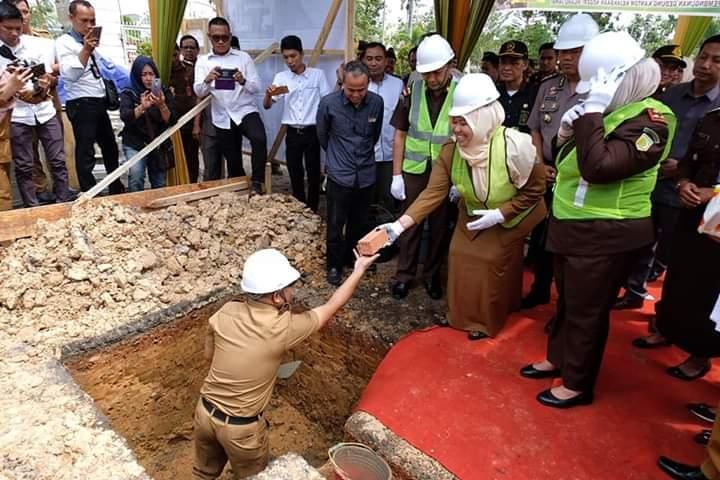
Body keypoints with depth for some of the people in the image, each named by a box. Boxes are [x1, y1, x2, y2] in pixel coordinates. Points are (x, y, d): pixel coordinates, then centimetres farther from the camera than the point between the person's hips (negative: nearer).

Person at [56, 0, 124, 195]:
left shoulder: (90, 41, 14)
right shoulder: (64, 43, -10)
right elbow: (70, 75, -25)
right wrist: (86, 50, -34)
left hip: (99, 103, 8)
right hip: (81, 105, -8)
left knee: (110, 148, 17)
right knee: (86, 154, -3)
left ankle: (116, 190, 32)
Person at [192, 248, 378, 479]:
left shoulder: (226, 313, -14)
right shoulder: (284, 328, -27)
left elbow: (209, 354, 4)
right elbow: (331, 308, -12)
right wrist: (359, 270, -3)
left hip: (205, 412, 4)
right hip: (241, 428, -4)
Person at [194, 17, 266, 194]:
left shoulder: (244, 57, 1)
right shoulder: (202, 61, 5)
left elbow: (256, 87, -5)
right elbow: (199, 92, -4)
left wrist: (243, 81, -26)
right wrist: (207, 80, -26)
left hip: (246, 111, -2)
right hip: (222, 119, 2)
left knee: (259, 139, -32)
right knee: (233, 161, 11)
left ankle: (257, 182, -19)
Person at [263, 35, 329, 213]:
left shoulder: (318, 74, -1)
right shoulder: (280, 77, 4)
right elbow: (267, 105, -2)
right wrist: (268, 94, -25)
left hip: (313, 132, -2)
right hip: (292, 134, 2)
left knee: (313, 174, 5)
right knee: (295, 175, 8)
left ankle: (312, 211, 18)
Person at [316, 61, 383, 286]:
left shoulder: (377, 103, -6)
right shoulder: (328, 103, -12)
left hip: (366, 175, 3)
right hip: (339, 175, -2)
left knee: (360, 224, 15)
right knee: (336, 224, 5)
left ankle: (353, 258, 35)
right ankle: (334, 265, 23)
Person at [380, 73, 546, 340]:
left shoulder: (514, 146, -33)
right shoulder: (451, 150, -22)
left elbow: (535, 189, -19)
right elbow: (432, 193, -26)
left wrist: (500, 214, -29)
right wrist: (400, 225, -37)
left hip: (511, 218, -4)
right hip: (473, 215, 4)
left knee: (495, 265, -2)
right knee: (462, 259, 3)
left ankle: (487, 322, 25)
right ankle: (465, 316, 29)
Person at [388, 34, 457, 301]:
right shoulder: (412, 91, -3)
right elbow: (400, 134, 2)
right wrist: (396, 174, -1)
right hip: (414, 170, 1)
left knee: (440, 226, 11)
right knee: (410, 224, 10)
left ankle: (432, 275, 30)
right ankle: (404, 274, 25)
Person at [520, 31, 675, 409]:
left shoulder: (650, 119, -17)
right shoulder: (607, 110, 8)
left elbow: (599, 168, -30)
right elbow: (569, 160, 16)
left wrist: (591, 113, -27)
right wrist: (567, 132, -3)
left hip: (607, 235, -8)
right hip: (573, 226, 8)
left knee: (587, 310, 5)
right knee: (567, 301, 21)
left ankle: (578, 384, 23)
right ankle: (558, 358, 40)